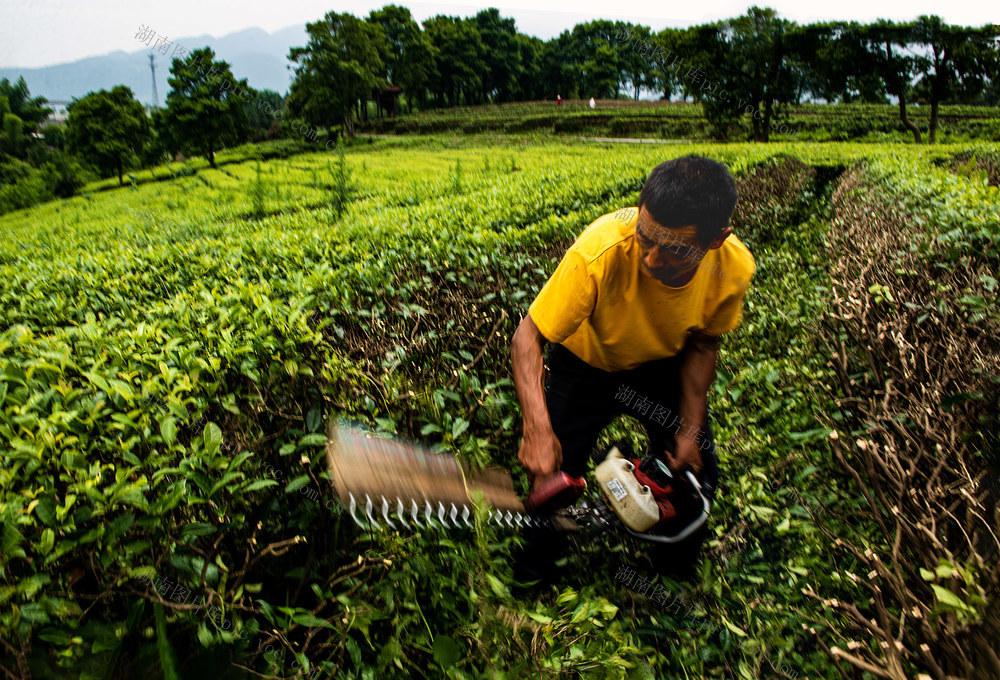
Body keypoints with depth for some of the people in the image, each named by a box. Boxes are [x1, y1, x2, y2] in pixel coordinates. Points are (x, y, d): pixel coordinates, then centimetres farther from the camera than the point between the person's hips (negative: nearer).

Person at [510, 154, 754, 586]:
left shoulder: (734, 268, -29)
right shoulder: (599, 251, -43)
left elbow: (702, 344, -9)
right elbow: (529, 337, -35)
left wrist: (691, 429, -11)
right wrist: (537, 429, -47)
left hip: (663, 367, 3)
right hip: (586, 363, -2)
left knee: (694, 475, 7)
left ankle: (678, 578, 41)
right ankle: (533, 573, 33)